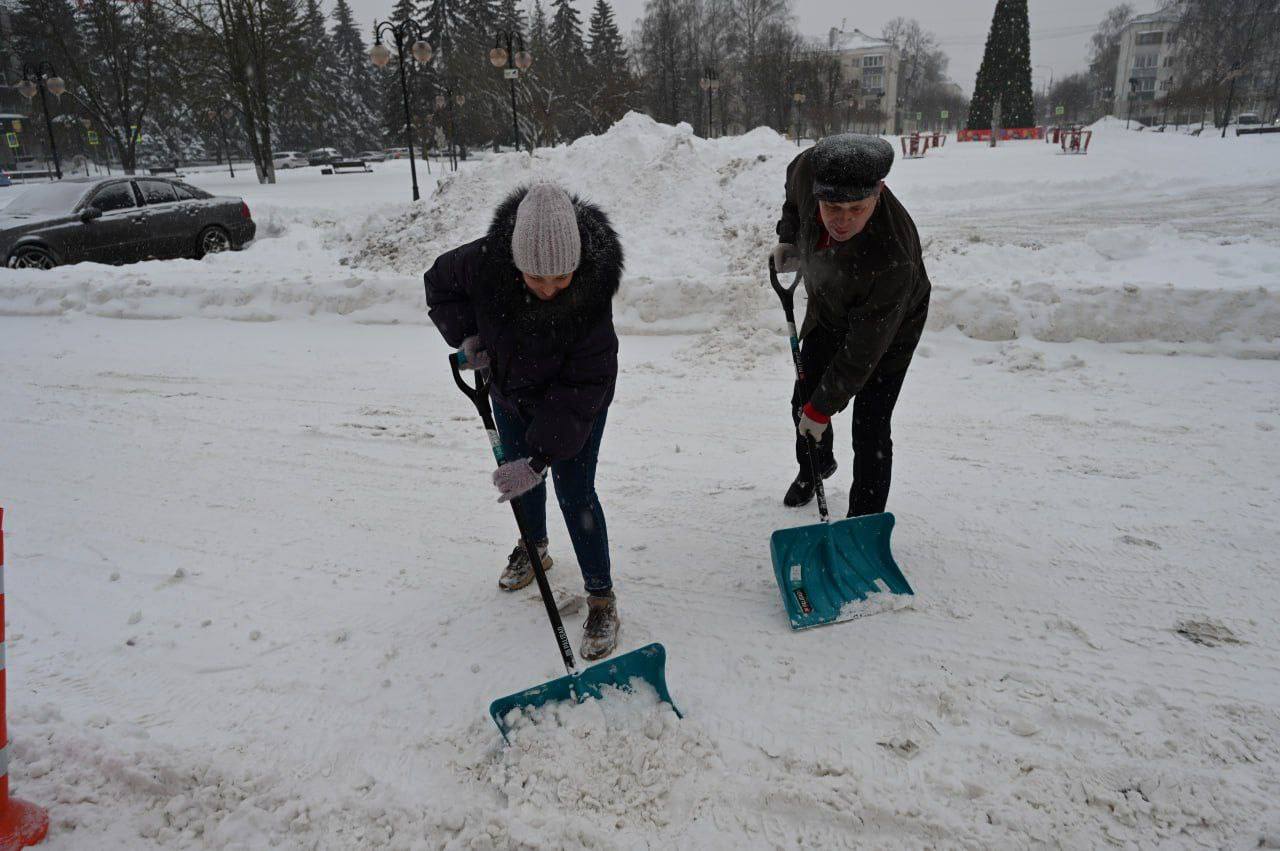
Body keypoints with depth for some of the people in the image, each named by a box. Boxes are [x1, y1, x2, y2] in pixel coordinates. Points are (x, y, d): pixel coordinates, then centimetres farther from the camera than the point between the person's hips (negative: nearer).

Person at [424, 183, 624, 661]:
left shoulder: (592, 295, -37)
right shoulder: (485, 261, -30)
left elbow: (581, 389, -34)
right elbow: (440, 283, -5)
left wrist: (541, 456, -39)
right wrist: (466, 334, -21)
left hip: (574, 403, -4)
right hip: (510, 390, 4)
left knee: (575, 492, -7)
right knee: (520, 473, 20)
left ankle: (602, 598, 9)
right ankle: (533, 548, 49)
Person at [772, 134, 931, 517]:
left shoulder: (893, 261, -44)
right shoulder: (810, 169, -31)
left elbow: (862, 353, -34)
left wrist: (823, 407, -26)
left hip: (890, 327, -6)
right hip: (827, 310, 6)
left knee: (870, 432, -8)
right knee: (804, 402, 19)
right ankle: (816, 466, 49)